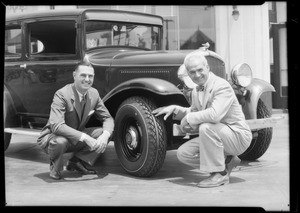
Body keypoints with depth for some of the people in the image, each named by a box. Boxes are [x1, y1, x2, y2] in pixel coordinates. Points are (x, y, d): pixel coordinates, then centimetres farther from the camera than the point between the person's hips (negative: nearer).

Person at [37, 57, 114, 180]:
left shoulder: (94, 93, -6)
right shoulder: (62, 95, -26)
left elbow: (108, 118, -1)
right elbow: (56, 126, -37)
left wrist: (105, 135, -24)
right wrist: (85, 138, -41)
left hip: (75, 140, 6)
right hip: (52, 136, -6)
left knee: (106, 132, -10)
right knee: (60, 141, -40)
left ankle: (77, 162, 3)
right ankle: (55, 167, -5)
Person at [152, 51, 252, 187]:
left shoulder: (222, 86, -21)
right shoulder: (196, 91, 7)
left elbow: (215, 114, -37)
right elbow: (193, 111, 24)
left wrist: (189, 118, -24)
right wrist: (174, 109, 7)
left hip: (238, 136, -8)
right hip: (216, 135, 9)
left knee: (206, 127, -35)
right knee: (183, 153, -1)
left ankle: (220, 174, -18)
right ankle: (227, 161, 9)